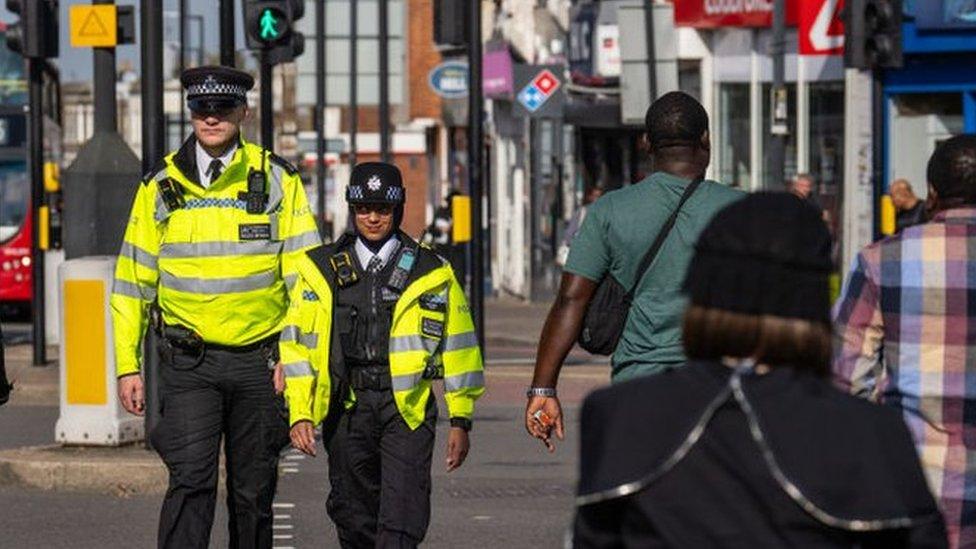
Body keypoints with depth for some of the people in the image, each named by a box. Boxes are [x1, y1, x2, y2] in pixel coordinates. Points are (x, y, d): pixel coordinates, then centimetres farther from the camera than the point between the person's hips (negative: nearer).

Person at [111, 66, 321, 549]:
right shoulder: (160, 187, 5)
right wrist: (127, 366, 3)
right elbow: (132, 281, 8)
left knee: (253, 490, 9)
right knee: (191, 480, -14)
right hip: (189, 363, -1)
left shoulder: (277, 181, 3)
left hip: (259, 359, 1)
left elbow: (306, 275, 2)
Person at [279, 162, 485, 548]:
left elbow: (459, 347, 11)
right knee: (352, 513, 10)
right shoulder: (322, 271, 9)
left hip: (407, 407, -2)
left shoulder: (431, 274, 6)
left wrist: (460, 420, 9)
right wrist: (299, 414, -1)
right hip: (347, 410, 2)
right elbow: (297, 344, 8)